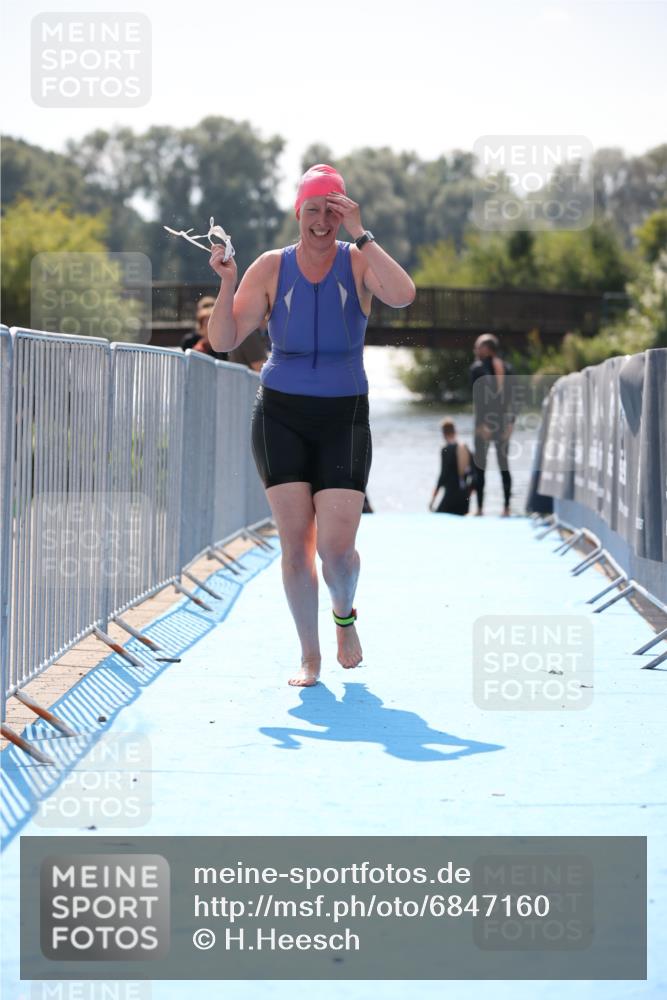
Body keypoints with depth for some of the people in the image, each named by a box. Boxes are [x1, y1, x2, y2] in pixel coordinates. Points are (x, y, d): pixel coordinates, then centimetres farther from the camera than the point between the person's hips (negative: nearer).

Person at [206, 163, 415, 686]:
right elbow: (224, 341, -3)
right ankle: (309, 657, 10)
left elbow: (403, 296, -26)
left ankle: (345, 614, 25)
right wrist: (227, 282, -18)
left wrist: (360, 234, -27)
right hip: (281, 416, 1)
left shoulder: (359, 262, -4)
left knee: (337, 546, -10)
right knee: (295, 540, -4)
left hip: (344, 418, -1)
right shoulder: (271, 268, -1)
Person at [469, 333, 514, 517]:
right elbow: (510, 397, 4)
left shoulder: (477, 367, -7)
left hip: (485, 420, -4)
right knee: (503, 464, 9)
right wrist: (510, 422, 5)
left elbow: (477, 397, -13)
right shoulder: (506, 367, 6)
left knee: (480, 466, 3)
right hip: (503, 420, 4)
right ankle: (506, 508, 7)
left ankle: (480, 508, 0)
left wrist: (481, 423, -13)